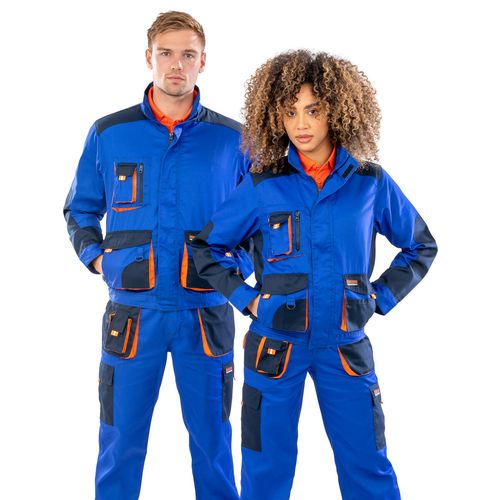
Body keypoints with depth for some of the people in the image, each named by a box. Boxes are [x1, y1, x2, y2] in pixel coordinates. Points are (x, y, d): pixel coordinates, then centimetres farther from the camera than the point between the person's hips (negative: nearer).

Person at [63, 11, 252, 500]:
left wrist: (238, 265, -1)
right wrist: (96, 257, 1)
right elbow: (80, 210, 16)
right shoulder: (108, 133, 4)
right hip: (132, 312, 0)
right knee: (121, 441, 9)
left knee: (211, 440, 11)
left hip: (206, 313, 0)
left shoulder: (231, 138, 2)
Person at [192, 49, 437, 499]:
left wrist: (382, 297, 3)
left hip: (346, 346, 1)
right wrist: (245, 297, -2)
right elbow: (206, 246, 7)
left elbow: (421, 246, 13)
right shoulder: (262, 186, -2)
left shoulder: (371, 183, 0)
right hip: (275, 346, 0)